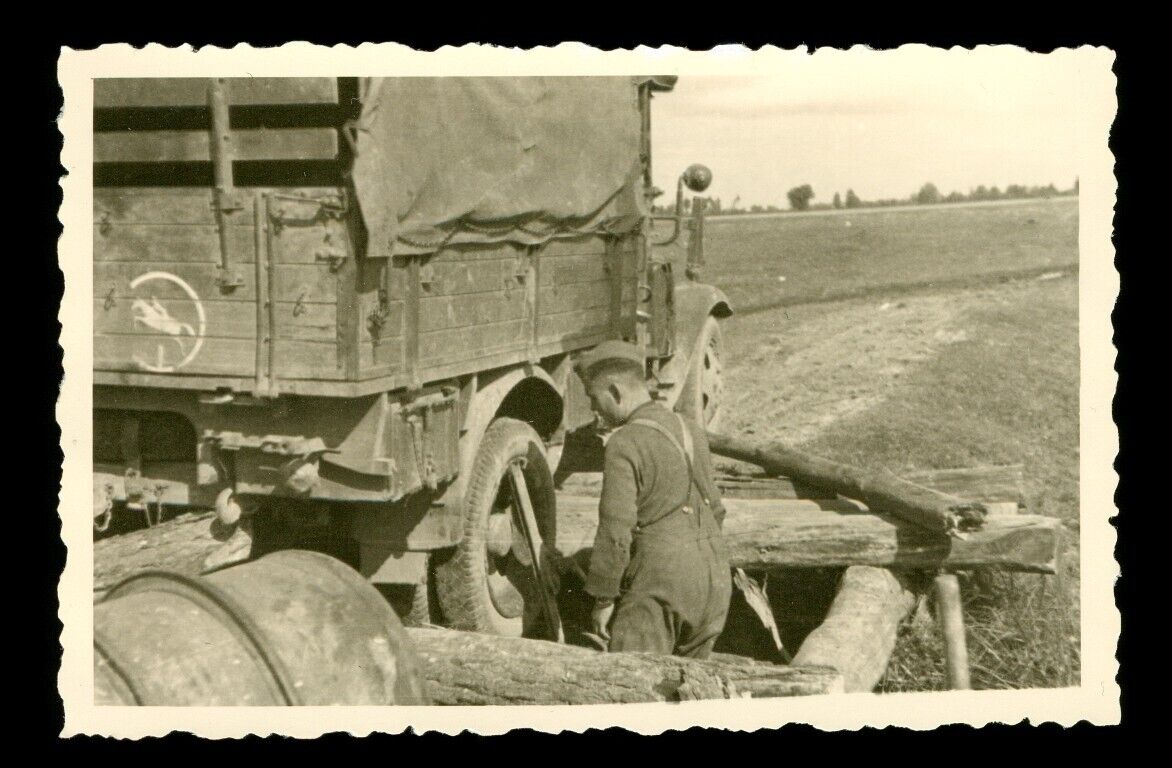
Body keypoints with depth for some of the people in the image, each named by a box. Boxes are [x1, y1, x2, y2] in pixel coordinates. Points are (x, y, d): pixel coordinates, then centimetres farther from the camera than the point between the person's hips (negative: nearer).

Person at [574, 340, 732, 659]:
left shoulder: (624, 445, -15)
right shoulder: (690, 429, 10)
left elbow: (615, 532, -18)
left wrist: (603, 599, -10)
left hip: (658, 587, -8)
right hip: (714, 579, 8)